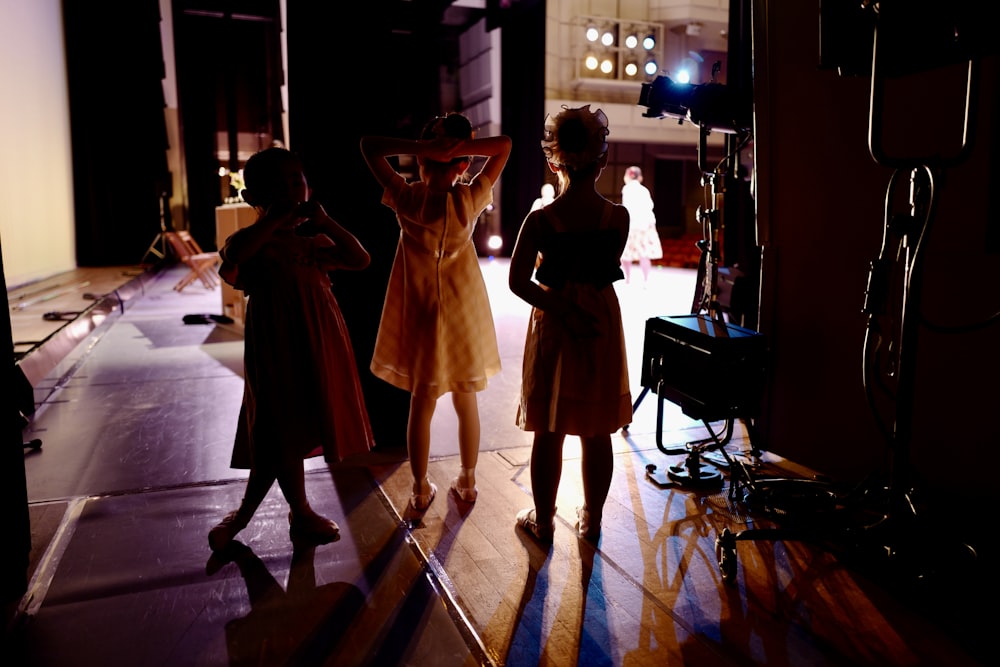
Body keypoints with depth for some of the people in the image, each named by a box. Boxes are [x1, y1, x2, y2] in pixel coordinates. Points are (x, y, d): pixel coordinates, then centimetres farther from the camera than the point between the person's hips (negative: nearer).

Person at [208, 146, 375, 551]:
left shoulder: (315, 242, 11)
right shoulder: (252, 240, -3)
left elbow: (360, 260, -1)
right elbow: (233, 257, -27)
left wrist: (324, 221, -9)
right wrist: (278, 218, -23)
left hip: (316, 343, 5)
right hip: (276, 342, -5)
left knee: (285, 432, 11)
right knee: (283, 430, 4)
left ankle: (243, 514, 28)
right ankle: (301, 515, 23)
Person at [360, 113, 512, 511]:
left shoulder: (407, 199, -15)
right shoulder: (470, 200, -14)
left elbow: (368, 145, -8)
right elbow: (504, 145, -4)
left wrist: (420, 147, -20)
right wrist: (460, 148, -19)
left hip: (421, 315, 0)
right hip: (464, 314, 1)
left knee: (421, 404, 13)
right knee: (467, 403, 15)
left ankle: (421, 489, 24)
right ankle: (467, 482, 29)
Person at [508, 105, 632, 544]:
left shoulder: (540, 219, -13)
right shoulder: (619, 217, -8)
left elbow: (519, 281, -15)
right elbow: (607, 268, 5)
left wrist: (564, 310, -10)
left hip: (553, 327, -1)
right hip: (603, 327, 2)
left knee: (549, 433, 11)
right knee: (597, 433, 14)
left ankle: (543, 520, 26)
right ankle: (592, 518, 30)